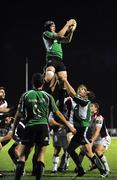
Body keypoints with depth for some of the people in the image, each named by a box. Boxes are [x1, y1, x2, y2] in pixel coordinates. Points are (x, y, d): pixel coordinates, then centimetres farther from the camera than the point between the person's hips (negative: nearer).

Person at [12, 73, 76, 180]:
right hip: (43, 127, 0)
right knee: (41, 156, 4)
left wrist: (13, 129, 15)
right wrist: (69, 125, 17)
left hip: (29, 127, 0)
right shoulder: (47, 96, 5)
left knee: (22, 156, 2)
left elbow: (19, 115, 5)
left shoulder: (25, 96, 4)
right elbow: (58, 113, 9)